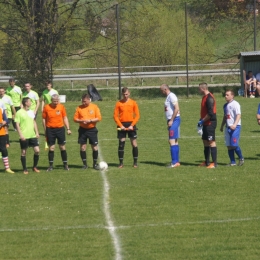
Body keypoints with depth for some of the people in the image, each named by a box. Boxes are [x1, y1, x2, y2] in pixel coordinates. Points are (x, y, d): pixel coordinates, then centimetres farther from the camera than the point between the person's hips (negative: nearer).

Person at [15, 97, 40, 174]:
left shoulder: (31, 112, 11)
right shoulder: (19, 113, -7)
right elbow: (17, 124, -9)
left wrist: (37, 132, 11)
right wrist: (20, 135, -16)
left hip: (33, 135, 5)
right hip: (24, 136, -5)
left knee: (37, 150, -2)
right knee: (23, 152, 2)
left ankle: (35, 167, 14)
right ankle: (25, 169, 12)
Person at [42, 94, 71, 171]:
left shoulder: (61, 107, 0)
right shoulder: (46, 107, -4)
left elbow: (65, 118, 7)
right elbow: (44, 119, 3)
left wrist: (68, 129, 2)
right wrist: (45, 131, 2)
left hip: (60, 128, 1)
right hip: (50, 129, -1)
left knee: (62, 147, 2)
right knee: (51, 148, 1)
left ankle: (65, 165, 11)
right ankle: (51, 165, 9)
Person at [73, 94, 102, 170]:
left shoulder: (94, 107, -2)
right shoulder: (79, 108, 1)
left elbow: (98, 118, -6)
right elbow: (75, 119, 1)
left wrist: (90, 120, -18)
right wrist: (81, 121, -17)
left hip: (92, 130, -1)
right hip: (82, 130, 1)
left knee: (95, 147, 0)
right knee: (82, 147, 0)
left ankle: (95, 163, 13)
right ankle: (84, 164, 11)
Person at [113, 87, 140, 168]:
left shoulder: (133, 103, 2)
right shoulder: (119, 103, 2)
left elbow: (137, 115, 1)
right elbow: (115, 116, 1)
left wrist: (132, 125, -10)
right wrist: (120, 125, -10)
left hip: (131, 125, 0)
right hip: (122, 125, 0)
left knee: (134, 144, -3)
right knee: (121, 144, 0)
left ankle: (135, 162, 5)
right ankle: (121, 163, 7)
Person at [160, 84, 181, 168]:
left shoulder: (171, 96, -12)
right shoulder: (168, 97, 18)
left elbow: (177, 109, -21)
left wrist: (171, 120, -20)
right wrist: (169, 121, 18)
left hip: (174, 120, -11)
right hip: (171, 121, 11)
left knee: (172, 141, -12)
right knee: (175, 141, 12)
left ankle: (174, 162, -13)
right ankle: (177, 161, 15)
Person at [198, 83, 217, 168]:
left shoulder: (209, 98, -18)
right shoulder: (204, 97, 14)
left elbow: (210, 113, -22)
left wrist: (202, 121, -14)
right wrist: (201, 120, 12)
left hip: (210, 123, -11)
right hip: (206, 123, 11)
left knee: (211, 142, -9)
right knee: (205, 141, 14)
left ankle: (214, 163, -8)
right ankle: (207, 162, 22)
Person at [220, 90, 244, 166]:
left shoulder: (235, 104, -10)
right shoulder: (225, 105, 16)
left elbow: (238, 115, -18)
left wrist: (235, 124, -30)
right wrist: (222, 126, 24)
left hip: (235, 127, -8)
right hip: (228, 127, 8)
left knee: (234, 145, -12)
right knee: (229, 146, 5)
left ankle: (241, 159, 7)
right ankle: (233, 162, 11)